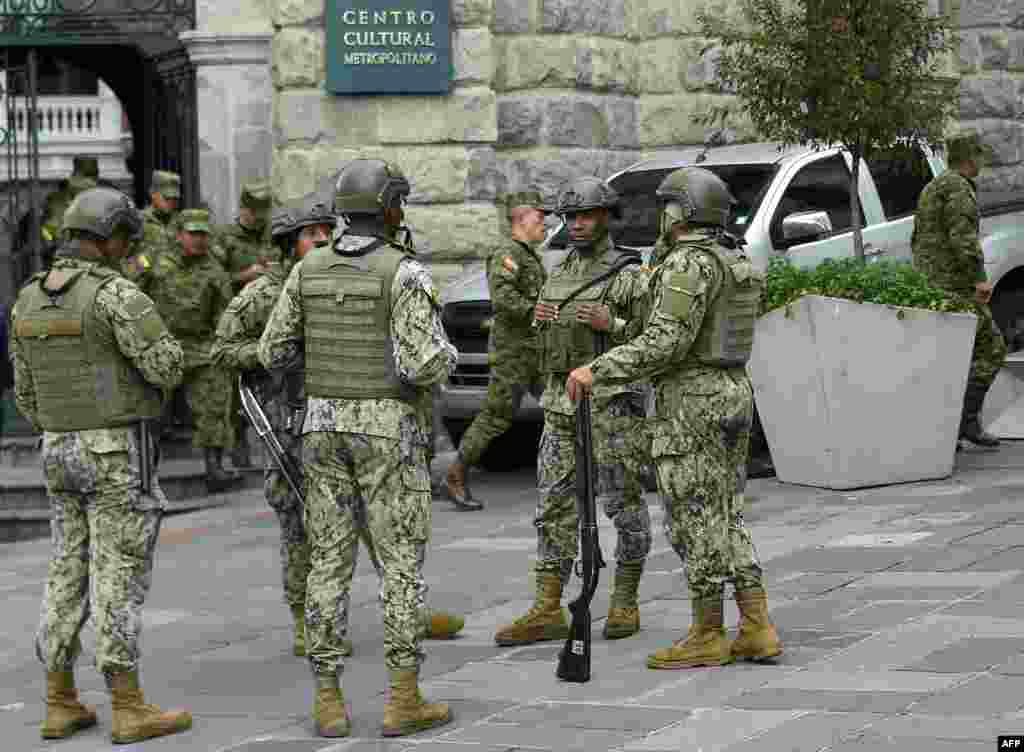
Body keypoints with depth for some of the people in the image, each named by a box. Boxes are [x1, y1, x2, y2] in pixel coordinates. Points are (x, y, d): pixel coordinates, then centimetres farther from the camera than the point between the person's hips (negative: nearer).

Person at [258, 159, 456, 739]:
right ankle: (405, 700, 1)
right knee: (403, 561, 2)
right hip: (388, 430, -5)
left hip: (325, 425, 5)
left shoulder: (309, 270, 3)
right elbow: (424, 364, -21)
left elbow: (275, 353, 6)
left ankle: (329, 701, 4)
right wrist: (446, 357, 4)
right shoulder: (405, 272, -14)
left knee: (331, 562, 7)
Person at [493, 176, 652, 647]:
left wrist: (610, 325, -21)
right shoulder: (560, 274, 13)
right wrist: (538, 320, -2)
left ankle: (625, 604, 12)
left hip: (612, 403, -6)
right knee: (554, 507, 2)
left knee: (623, 505, 1)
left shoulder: (629, 277, -6)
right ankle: (547, 612, 3)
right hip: (561, 405, 6)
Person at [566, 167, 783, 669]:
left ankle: (707, 637, 2)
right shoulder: (734, 263, 14)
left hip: (691, 402, -9)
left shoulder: (689, 264, -15)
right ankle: (756, 630, 8)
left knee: (695, 521, -3)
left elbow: (665, 343, -22)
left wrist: (598, 371, -20)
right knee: (725, 521, 12)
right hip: (732, 395, 9)